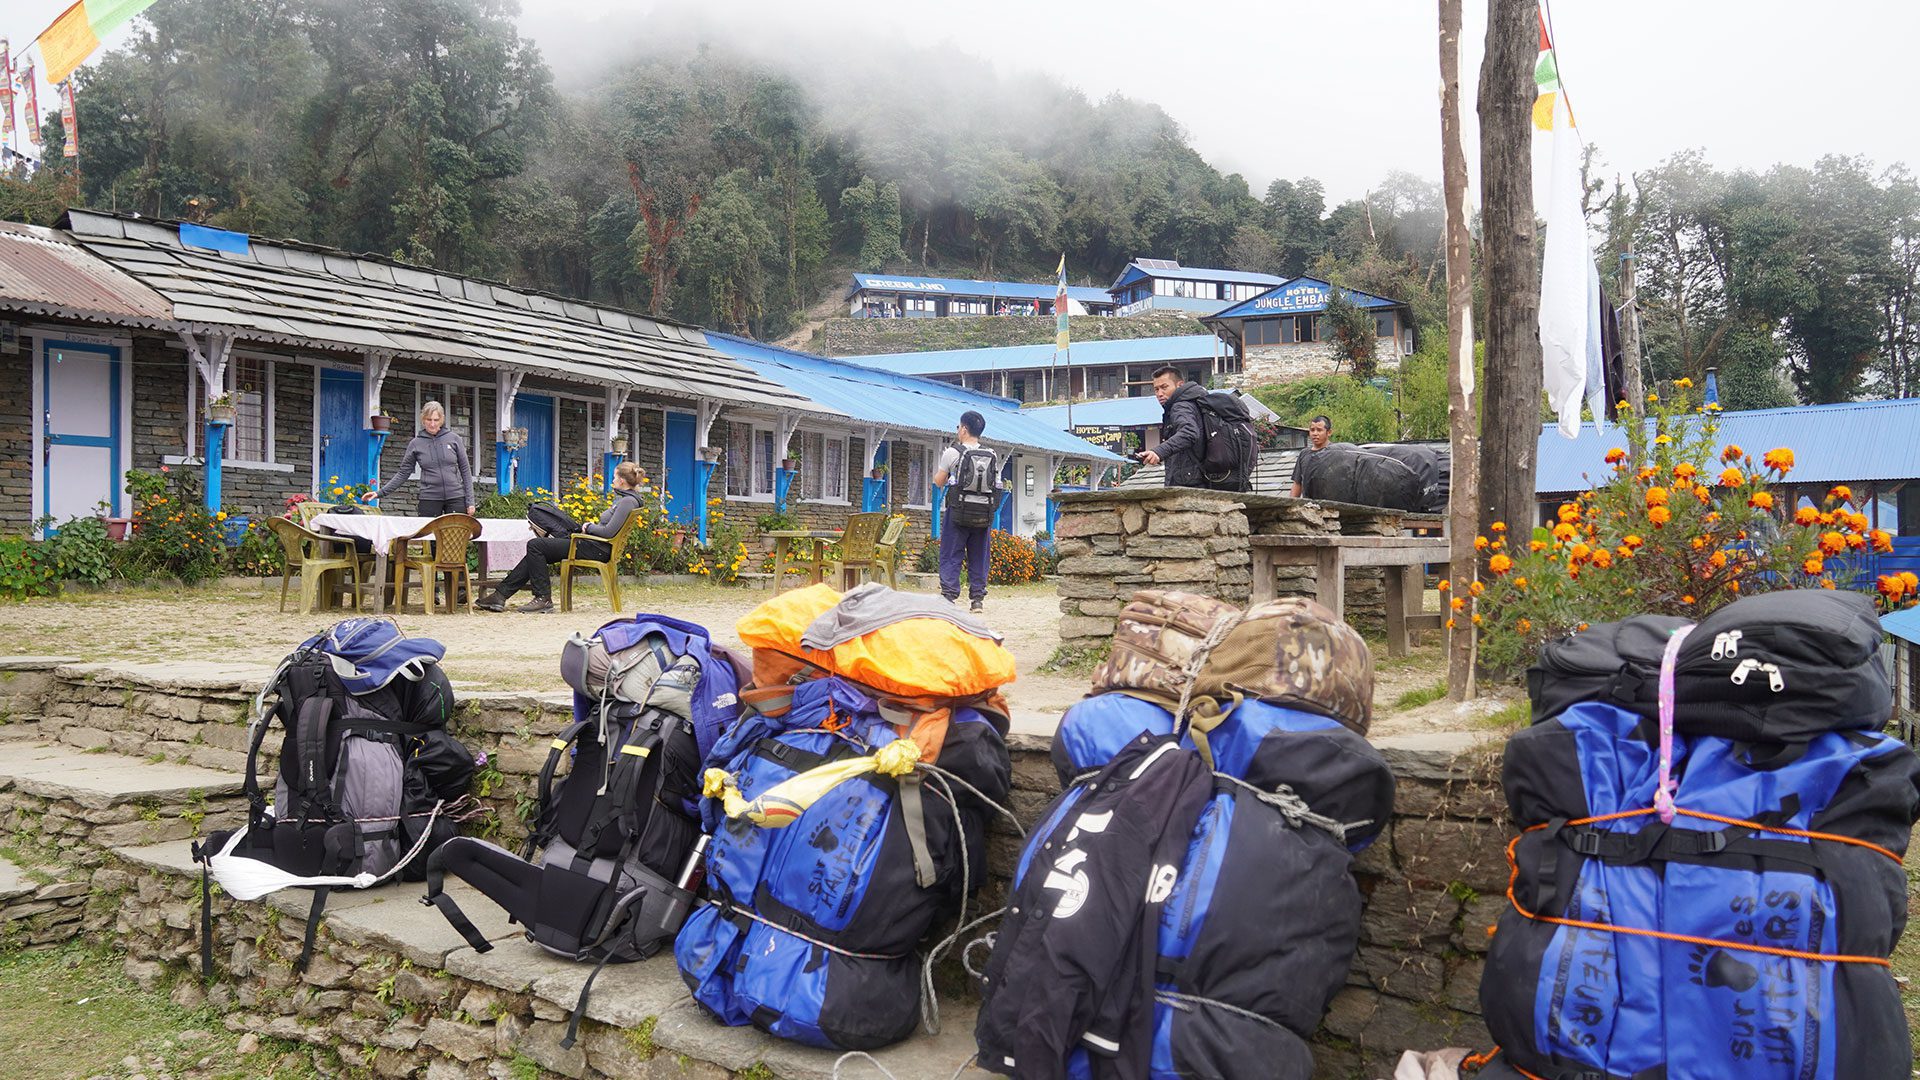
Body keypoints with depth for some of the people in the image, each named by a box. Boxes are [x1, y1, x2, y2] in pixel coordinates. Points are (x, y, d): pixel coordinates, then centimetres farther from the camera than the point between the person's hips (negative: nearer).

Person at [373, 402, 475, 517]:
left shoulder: (453, 438, 3)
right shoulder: (416, 444, 4)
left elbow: (465, 470, 5)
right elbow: (403, 473, 7)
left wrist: (470, 501, 0)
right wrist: (380, 492, -2)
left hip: (456, 498, 0)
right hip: (429, 498, 0)